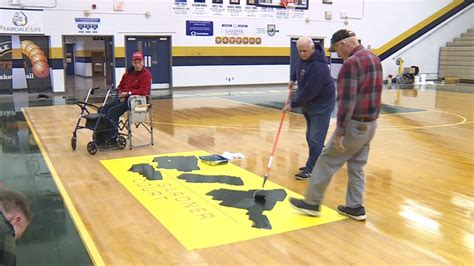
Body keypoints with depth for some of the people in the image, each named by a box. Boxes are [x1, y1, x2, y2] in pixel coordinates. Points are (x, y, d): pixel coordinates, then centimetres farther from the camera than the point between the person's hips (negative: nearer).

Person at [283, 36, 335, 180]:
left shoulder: (318, 66, -28)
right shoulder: (304, 58, 1)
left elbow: (309, 91, -30)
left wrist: (293, 104, -22)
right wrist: (293, 78, 24)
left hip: (321, 104, -10)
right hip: (309, 103, 10)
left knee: (315, 139, -10)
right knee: (310, 136, 17)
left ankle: (311, 170, -2)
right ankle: (314, 164, 29)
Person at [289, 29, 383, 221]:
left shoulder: (351, 63, -18)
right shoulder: (374, 59, 11)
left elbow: (347, 101, -23)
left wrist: (339, 133, -21)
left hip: (355, 124, -9)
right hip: (370, 123, 9)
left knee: (327, 161, 3)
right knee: (357, 166, 16)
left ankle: (312, 203, 13)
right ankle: (355, 207, 21)